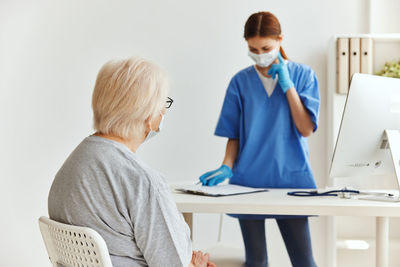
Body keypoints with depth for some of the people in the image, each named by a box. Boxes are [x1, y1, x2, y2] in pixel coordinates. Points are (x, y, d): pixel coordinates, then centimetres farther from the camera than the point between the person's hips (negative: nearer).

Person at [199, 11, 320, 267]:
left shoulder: (303, 75, 1)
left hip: (290, 177, -1)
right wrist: (226, 168, -10)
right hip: (250, 179, 1)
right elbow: (234, 135, 6)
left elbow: (306, 129, -8)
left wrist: (287, 84, -12)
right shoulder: (241, 81, 4)